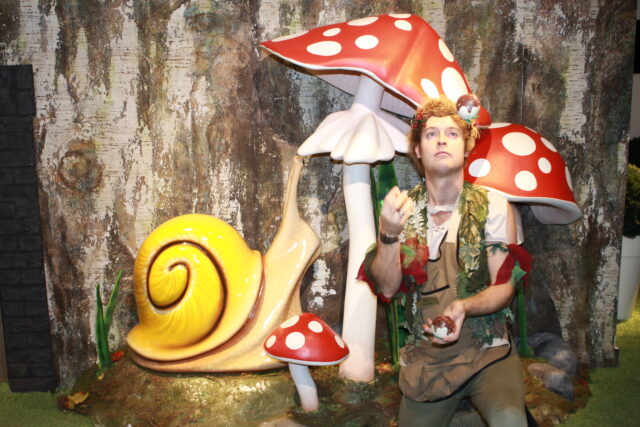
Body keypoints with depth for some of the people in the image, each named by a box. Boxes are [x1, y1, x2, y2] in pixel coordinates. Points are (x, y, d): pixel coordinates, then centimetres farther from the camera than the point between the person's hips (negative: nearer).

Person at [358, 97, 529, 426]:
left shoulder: (492, 205, -5)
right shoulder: (402, 208, 0)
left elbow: (503, 288, -6)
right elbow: (387, 288, -6)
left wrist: (463, 307, -26)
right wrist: (389, 234, -22)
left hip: (487, 351, -3)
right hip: (424, 356, 3)